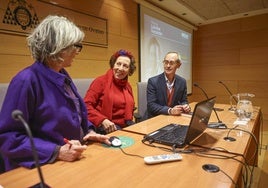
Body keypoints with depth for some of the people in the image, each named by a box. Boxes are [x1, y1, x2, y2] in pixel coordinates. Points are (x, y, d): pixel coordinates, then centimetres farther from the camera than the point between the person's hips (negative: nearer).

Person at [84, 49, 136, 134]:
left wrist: (129, 120, 9)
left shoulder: (128, 86, 13)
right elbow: (86, 105, -11)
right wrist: (102, 120, -22)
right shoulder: (101, 81, -5)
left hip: (126, 127, 7)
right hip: (106, 127, -6)